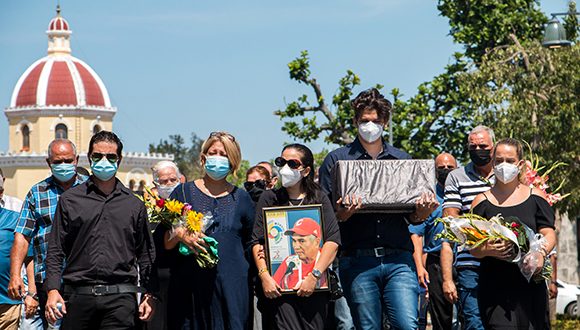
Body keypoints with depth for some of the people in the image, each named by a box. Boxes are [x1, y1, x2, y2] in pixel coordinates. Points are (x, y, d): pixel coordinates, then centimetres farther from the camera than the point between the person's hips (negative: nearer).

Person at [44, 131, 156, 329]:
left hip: (121, 299, 0)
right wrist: (53, 290, -4)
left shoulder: (134, 205, 13)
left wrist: (147, 296, 8)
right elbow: (55, 251, 7)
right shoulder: (70, 200, 9)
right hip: (78, 296, 0)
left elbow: (145, 254, 15)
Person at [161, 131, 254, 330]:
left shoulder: (241, 198, 12)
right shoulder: (184, 192, 9)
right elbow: (165, 243, 8)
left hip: (231, 285, 1)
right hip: (189, 285, -1)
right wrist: (181, 236, -12)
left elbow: (252, 245, 19)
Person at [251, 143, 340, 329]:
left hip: (314, 288, 0)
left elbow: (333, 240, -2)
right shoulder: (269, 199, 12)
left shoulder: (319, 199, 10)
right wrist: (264, 276, -12)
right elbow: (257, 242, 3)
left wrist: (314, 276, -14)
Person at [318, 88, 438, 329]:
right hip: (357, 259, -1)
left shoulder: (402, 160, 17)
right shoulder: (336, 160, 9)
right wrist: (342, 214, -18)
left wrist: (424, 211, -7)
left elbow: (413, 217, 16)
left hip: (398, 258, 1)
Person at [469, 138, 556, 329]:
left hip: (531, 285, 1)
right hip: (495, 285, -1)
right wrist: (487, 250, -17)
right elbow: (473, 248, 5)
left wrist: (541, 252, -17)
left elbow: (549, 235, 4)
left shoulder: (535, 197, 11)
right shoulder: (482, 202, 9)